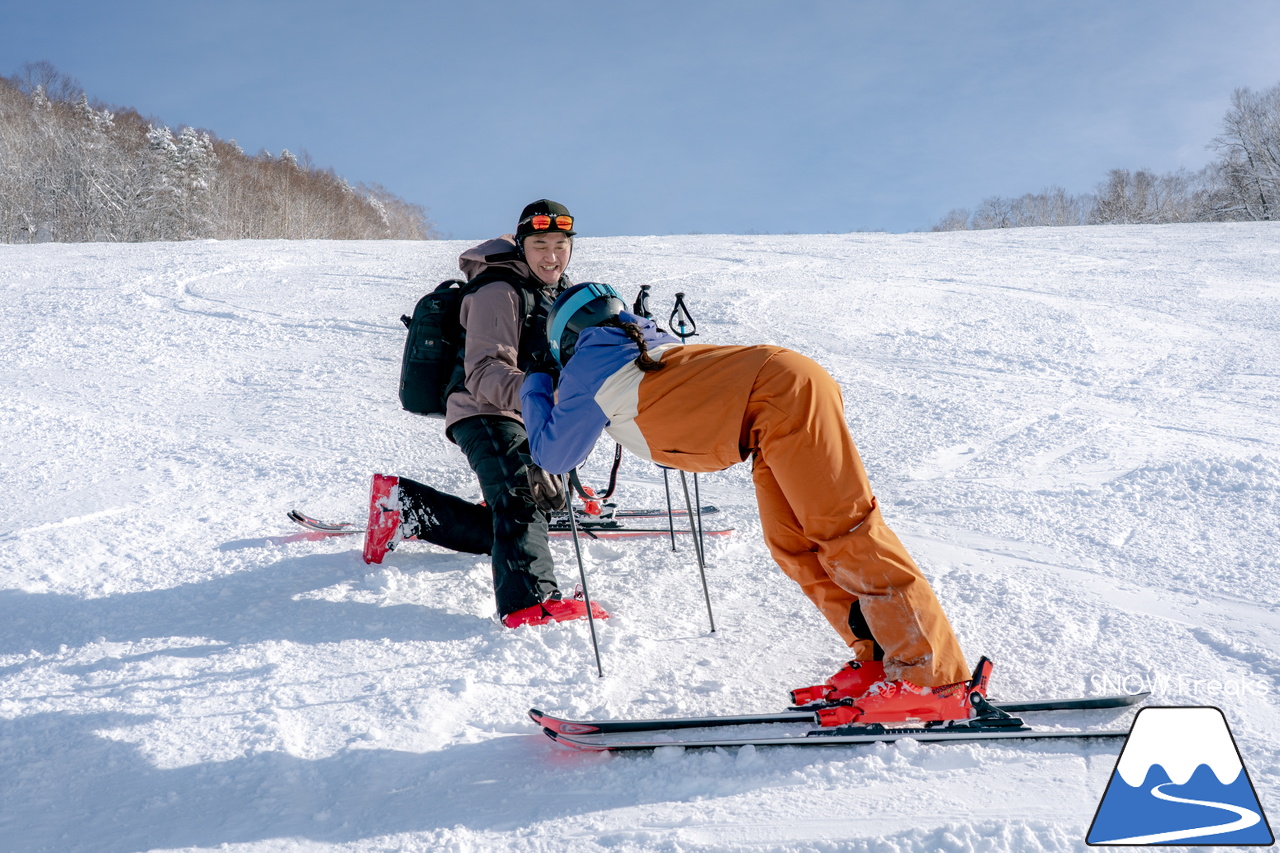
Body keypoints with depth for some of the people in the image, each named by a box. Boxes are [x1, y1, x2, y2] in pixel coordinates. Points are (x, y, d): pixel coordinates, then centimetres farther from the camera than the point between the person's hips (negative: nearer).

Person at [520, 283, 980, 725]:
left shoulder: (587, 364, 3)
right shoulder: (640, 342, 26)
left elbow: (553, 454, 13)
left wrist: (535, 388, 29)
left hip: (784, 393, -9)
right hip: (783, 393, 9)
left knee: (843, 529, -12)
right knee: (792, 546, 8)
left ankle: (935, 679, -13)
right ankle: (878, 660, 9)